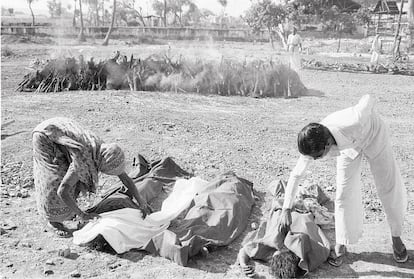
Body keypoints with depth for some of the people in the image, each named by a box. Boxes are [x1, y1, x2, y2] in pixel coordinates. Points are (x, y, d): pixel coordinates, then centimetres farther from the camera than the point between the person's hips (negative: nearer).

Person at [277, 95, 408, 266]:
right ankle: (341, 246, 11)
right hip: (348, 145, 2)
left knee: (389, 189, 5)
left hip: (373, 135, -2)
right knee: (344, 194, -4)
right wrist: (286, 210, -21)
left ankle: (396, 238, 27)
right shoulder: (312, 144, -32)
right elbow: (296, 175, -20)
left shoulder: (355, 122, -47)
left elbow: (368, 99, -27)